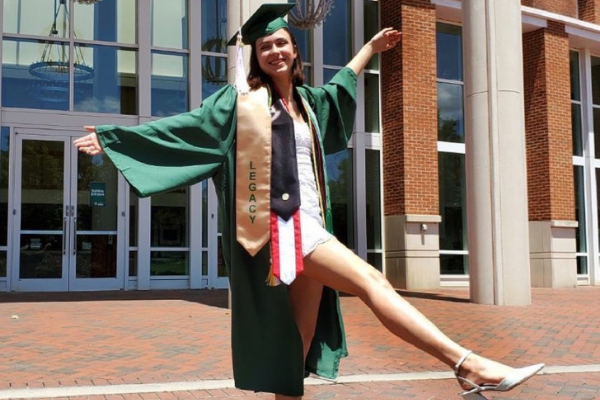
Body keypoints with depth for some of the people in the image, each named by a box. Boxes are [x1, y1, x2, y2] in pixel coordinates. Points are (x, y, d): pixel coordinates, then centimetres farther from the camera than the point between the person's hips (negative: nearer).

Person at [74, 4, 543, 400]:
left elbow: (339, 87, 42)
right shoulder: (241, 99, 5)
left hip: (308, 222, 7)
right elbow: (180, 127, 8)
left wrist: (372, 46, 52)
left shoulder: (307, 100, 20)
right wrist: (115, 137, 9)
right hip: (281, 223, -7)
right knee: (371, 281, -20)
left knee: (301, 335, 6)